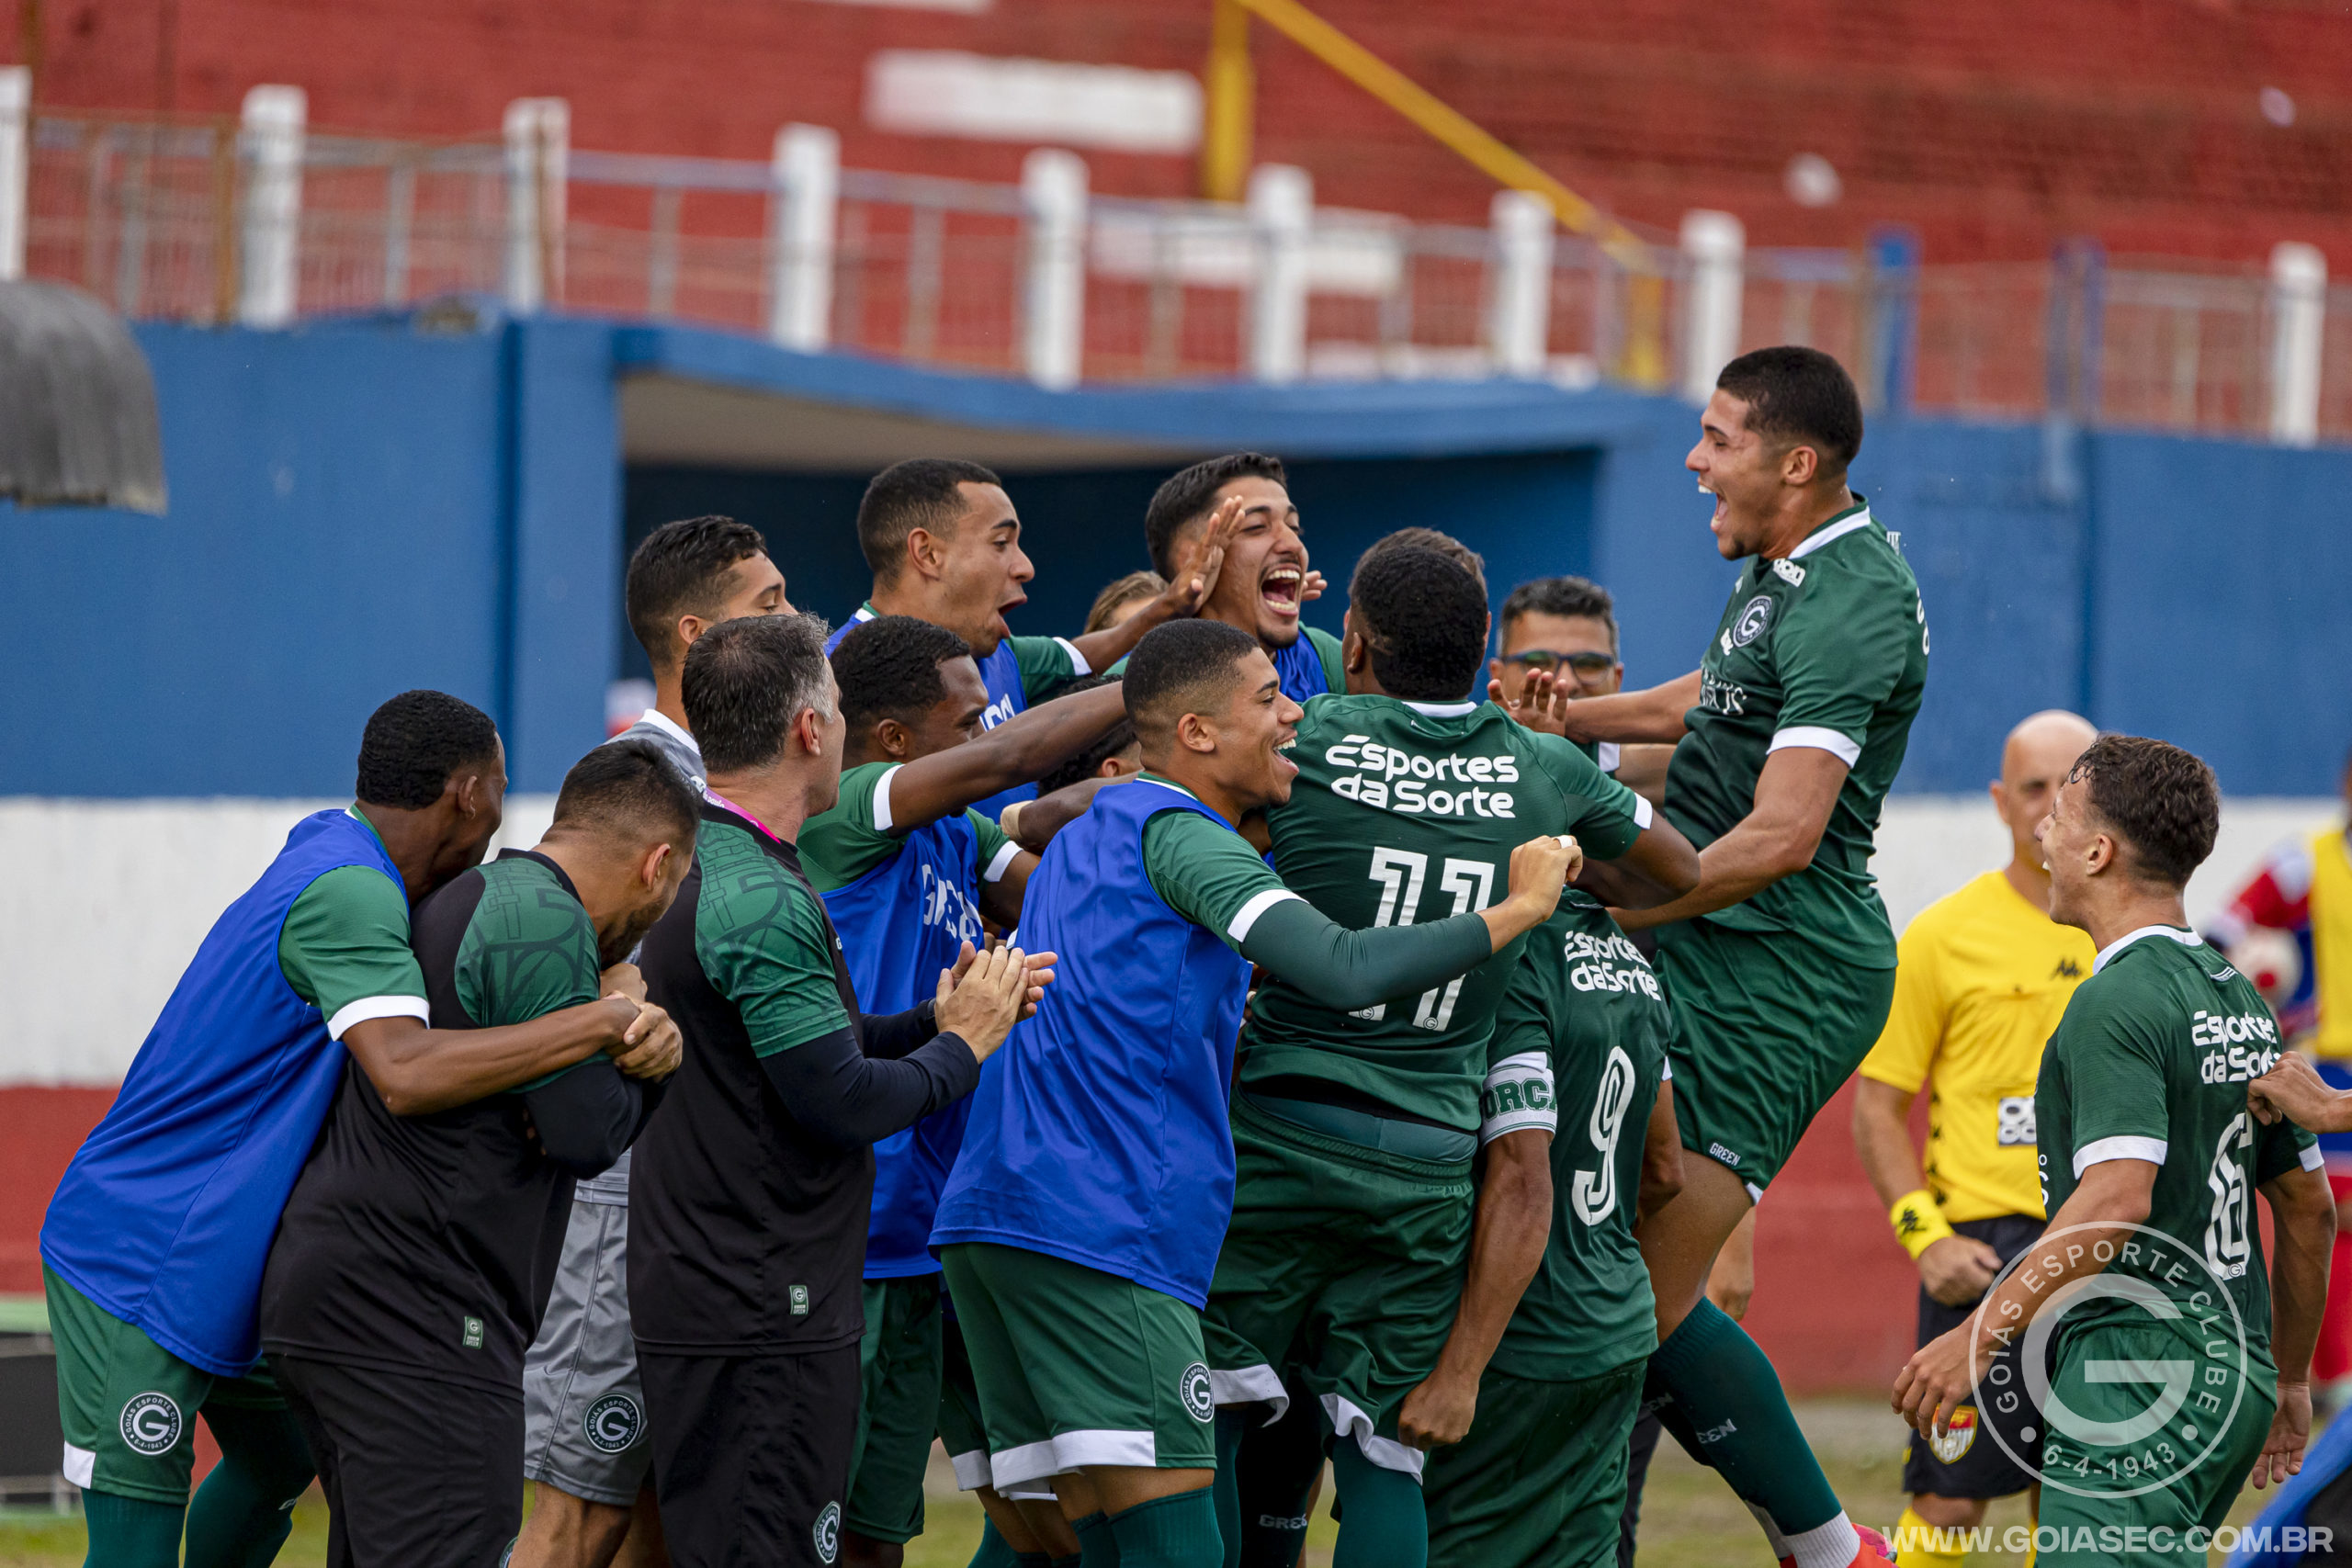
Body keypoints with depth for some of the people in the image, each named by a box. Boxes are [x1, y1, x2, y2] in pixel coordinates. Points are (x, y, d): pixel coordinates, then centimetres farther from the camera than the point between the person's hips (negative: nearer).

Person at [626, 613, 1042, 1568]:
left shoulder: (699, 866, 14)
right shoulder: (762, 899, -19)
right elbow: (841, 1103, -20)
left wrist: (932, 1018, 12)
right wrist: (961, 1047, -3)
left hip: (704, 1300, 10)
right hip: (761, 1318, -10)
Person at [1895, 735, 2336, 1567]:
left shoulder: (2115, 1004, -13)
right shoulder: (2237, 995, 16)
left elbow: (2117, 1200, -25)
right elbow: (2309, 1208, 21)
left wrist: (1980, 1336, -23)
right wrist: (2289, 1380, 29)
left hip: (2139, 1377, -10)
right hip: (2231, 1371, 10)